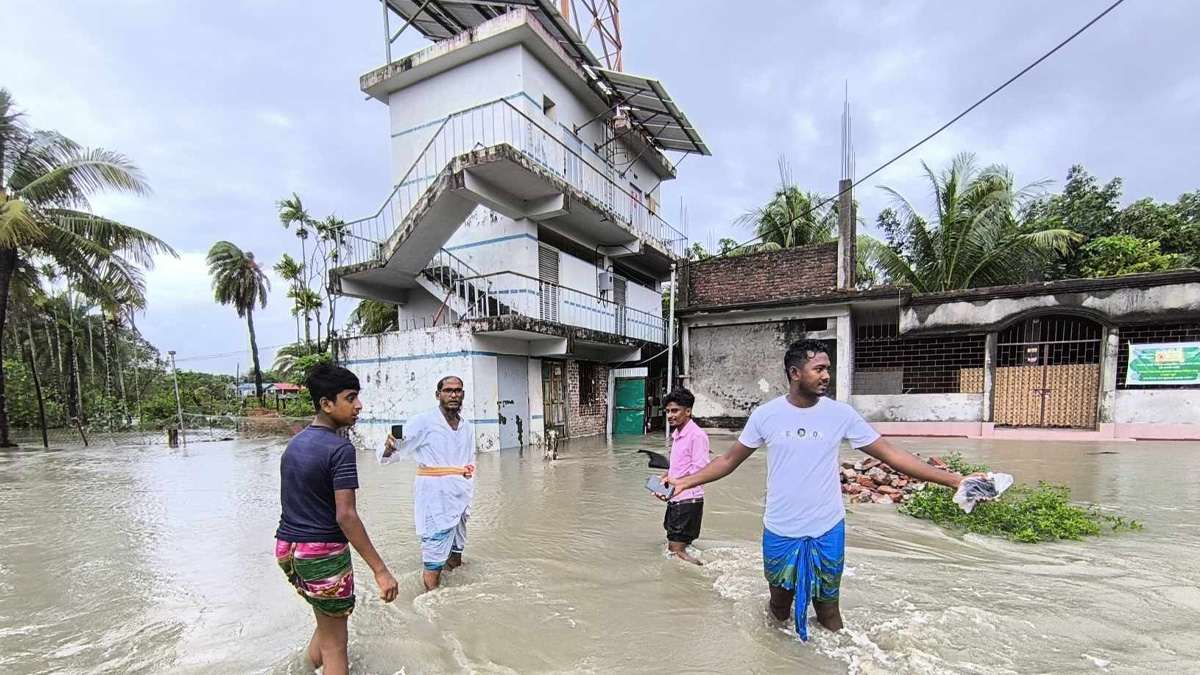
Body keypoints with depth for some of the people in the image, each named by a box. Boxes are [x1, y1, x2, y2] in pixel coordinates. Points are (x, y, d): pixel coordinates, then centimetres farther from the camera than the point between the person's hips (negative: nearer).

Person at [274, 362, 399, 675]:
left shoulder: (294, 444, 6)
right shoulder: (339, 448, -20)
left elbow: (295, 503, 14)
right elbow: (345, 516, -25)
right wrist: (381, 570, -23)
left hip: (286, 548, 8)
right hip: (323, 554, -8)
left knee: (327, 622, 27)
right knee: (334, 644, 8)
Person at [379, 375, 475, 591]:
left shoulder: (467, 427, 9)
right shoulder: (423, 422, -10)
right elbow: (396, 450, -17)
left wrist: (469, 469, 8)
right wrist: (388, 449, -37)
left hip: (460, 498, 6)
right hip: (435, 499, -6)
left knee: (455, 560, 19)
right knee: (434, 564, -5)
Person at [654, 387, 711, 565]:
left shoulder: (697, 435, -16)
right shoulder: (677, 434, 11)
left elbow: (699, 471, -22)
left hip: (688, 500, -9)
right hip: (675, 500, 9)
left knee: (676, 548, -4)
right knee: (672, 546, 17)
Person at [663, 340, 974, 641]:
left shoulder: (840, 413, -7)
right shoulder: (765, 414, -9)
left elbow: (891, 454, -2)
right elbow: (729, 460, -1)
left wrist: (952, 479, -7)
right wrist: (685, 481, -8)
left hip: (827, 532, 0)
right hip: (779, 532, 0)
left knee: (827, 610, 14)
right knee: (779, 605, 17)